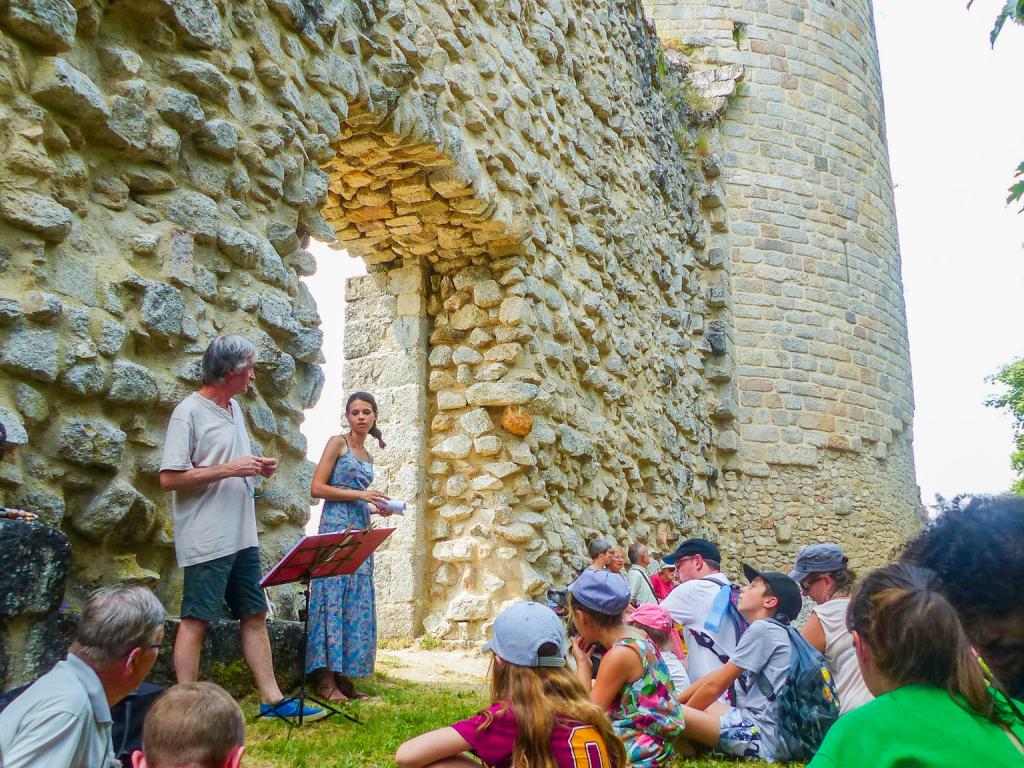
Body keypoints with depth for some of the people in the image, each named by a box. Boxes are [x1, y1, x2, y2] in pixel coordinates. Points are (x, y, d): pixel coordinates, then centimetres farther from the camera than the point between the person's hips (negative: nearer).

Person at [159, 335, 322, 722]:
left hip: (242, 536, 9)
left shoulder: (234, 409, 15)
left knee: (254, 616, 11)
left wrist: (258, 468, 5)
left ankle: (272, 699, 18)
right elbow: (168, 478, -17)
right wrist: (229, 469, -20)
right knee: (195, 621, -1)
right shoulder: (189, 413, -12)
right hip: (207, 540, -9)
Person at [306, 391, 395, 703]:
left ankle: (344, 677, 11)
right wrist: (360, 495, -12)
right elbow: (317, 488, -9)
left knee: (357, 605, 5)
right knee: (333, 599, -8)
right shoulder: (337, 443, -1)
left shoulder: (367, 456, 19)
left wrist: (376, 508, 7)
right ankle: (326, 681, -3)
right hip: (336, 529, -7)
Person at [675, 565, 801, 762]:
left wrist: (679, 712, 6)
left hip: (766, 736, -10)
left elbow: (715, 685, -7)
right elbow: (716, 676, 21)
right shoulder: (773, 631, 21)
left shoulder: (762, 628, -9)